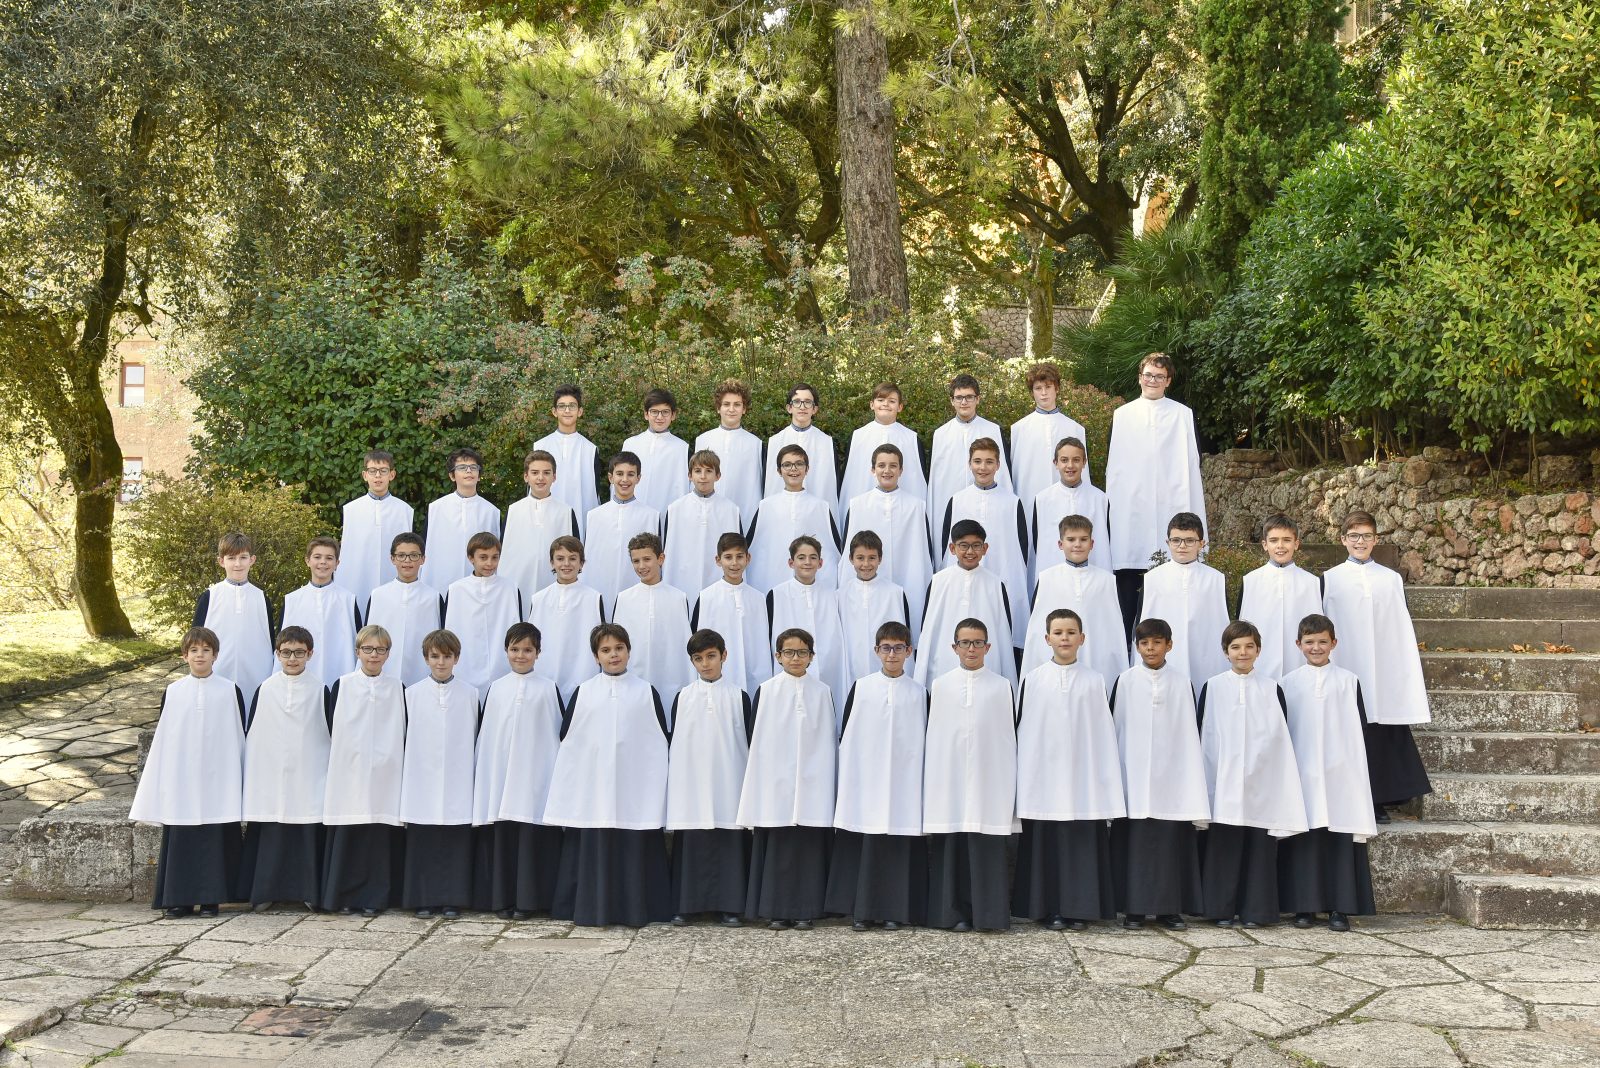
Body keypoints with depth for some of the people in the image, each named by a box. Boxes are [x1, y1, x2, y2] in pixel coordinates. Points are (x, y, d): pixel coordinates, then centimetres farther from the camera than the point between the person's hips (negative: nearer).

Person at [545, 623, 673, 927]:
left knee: (635, 850, 2)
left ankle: (635, 911, 13)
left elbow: (661, 741, 5)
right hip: (591, 789, 1)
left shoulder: (646, 692, 3)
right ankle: (593, 910, 12)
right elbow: (566, 741, 7)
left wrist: (657, 786, 0)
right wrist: (566, 790, 4)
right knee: (593, 848, 2)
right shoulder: (582, 693, 5)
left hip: (634, 789, 0)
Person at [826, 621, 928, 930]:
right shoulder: (861, 687, 4)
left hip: (903, 782, 0)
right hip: (865, 780, 0)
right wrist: (848, 775, 2)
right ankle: (861, 910, 10)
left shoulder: (918, 692, 5)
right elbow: (845, 735, 6)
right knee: (864, 844, 1)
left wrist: (921, 780, 2)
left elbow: (923, 740, 7)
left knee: (899, 845, 1)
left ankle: (893, 910, 11)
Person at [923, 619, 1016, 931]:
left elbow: (1009, 735, 6)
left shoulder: (1002, 686, 6)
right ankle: (956, 912, 10)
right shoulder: (940, 685, 7)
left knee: (986, 847, -1)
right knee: (951, 846, 1)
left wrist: (1010, 782, 1)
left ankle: (987, 912, 8)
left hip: (988, 779, -1)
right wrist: (932, 782, 4)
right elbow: (932, 734, 8)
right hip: (949, 779, 1)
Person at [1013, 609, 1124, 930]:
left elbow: (1104, 734, 3)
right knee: (1047, 843, 3)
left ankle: (1081, 909, 13)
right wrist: (1023, 780, 1)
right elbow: (1022, 731, 4)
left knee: (1084, 843, 3)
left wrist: (1108, 782, -1)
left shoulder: (1094, 680, 2)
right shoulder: (1033, 680, 2)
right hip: (1044, 779, 0)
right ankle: (1050, 909, 12)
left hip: (1083, 779, 0)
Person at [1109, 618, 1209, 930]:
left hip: (1170, 779, 1)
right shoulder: (1125, 682, 1)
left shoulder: (1182, 685, 4)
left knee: (1171, 843, 2)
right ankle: (1134, 909, 10)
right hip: (1134, 778, -1)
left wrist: (1195, 789, -1)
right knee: (1134, 843, 2)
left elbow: (1190, 736, 4)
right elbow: (1114, 729, 4)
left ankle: (1169, 909, 13)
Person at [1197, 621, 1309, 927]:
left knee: (1259, 846, 1)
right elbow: (1201, 734, 6)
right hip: (1223, 783, 0)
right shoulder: (1212, 687, 5)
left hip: (1261, 783, 1)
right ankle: (1222, 909, 9)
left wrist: (1285, 784, 3)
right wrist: (1203, 780, 2)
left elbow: (1282, 738, 8)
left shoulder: (1271, 689, 6)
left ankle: (1255, 910, 10)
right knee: (1223, 845, 0)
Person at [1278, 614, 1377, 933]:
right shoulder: (1289, 683, 6)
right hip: (1302, 772, 0)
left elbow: (1359, 729, 6)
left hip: (1339, 774, 0)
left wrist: (1358, 769, 0)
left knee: (1340, 839, -1)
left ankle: (1340, 907, 6)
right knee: (1303, 839, 1)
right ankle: (1304, 905, 9)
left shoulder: (1348, 681, 5)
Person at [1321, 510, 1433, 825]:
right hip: (1345, 670, -1)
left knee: (1381, 737, 1)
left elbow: (1402, 630, 7)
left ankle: (1379, 800, 11)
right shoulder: (1330, 580, 4)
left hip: (1383, 672, 1)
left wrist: (1408, 674, 2)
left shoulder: (1391, 579, 8)